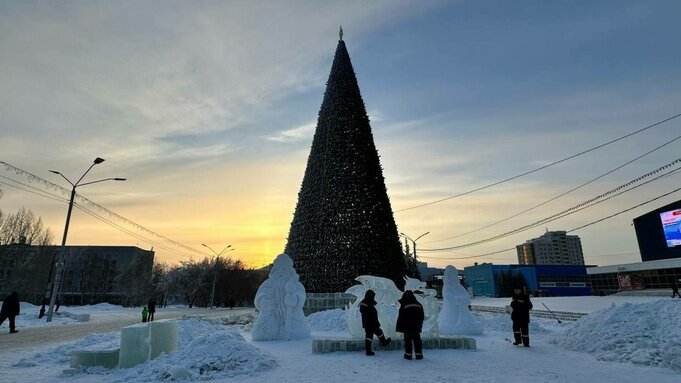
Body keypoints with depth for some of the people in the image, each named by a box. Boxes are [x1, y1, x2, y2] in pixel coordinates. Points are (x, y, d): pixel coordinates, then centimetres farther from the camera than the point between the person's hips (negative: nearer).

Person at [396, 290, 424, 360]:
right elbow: (422, 317, 10)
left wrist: (399, 327, -2)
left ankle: (408, 355, 9)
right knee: (417, 340, 11)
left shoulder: (404, 306, -12)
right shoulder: (419, 305, 0)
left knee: (408, 340, 6)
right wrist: (420, 324, 21)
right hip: (416, 327, 3)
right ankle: (419, 354, 13)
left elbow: (401, 317, -10)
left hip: (407, 327, -3)